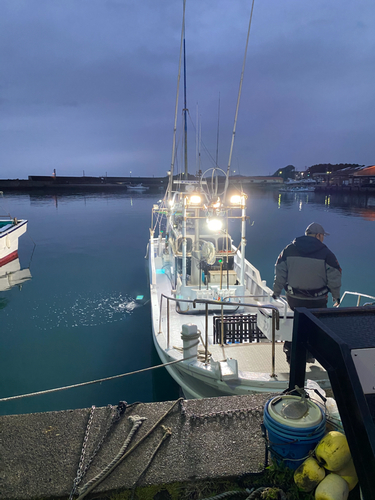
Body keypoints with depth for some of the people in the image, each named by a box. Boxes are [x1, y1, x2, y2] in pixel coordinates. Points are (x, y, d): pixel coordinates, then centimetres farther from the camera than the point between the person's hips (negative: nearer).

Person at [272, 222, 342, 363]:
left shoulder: (289, 249, -1)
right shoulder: (325, 253, -9)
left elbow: (280, 272, 0)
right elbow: (334, 277, -4)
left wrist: (276, 292, 9)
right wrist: (336, 296, 10)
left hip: (293, 298, 3)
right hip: (317, 301, -3)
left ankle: (290, 353, 25)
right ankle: (308, 354, 27)